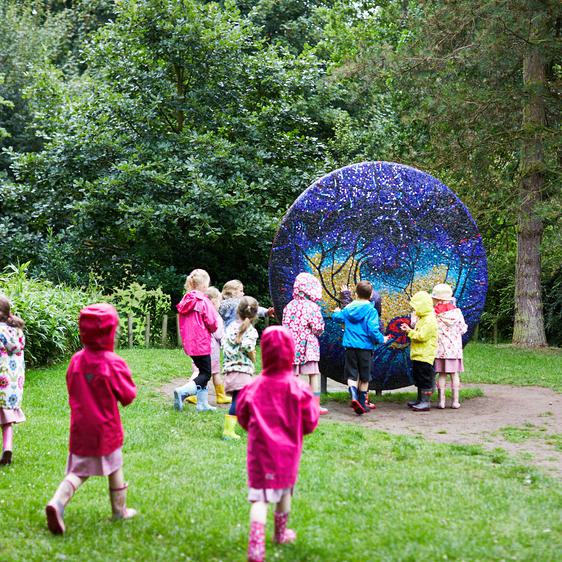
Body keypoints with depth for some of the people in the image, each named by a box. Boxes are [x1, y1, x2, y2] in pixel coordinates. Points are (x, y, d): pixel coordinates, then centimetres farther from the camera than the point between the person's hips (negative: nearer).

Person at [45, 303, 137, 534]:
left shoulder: (76, 360, -2)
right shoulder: (114, 363, -16)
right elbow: (128, 395, -7)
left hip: (80, 427, 4)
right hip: (106, 429, -4)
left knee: (78, 471, 9)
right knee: (114, 468, 15)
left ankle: (57, 502, -16)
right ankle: (120, 511, 28)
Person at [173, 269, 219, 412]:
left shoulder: (186, 301, 7)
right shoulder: (203, 301, -15)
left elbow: (183, 324, 12)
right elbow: (212, 323, -15)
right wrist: (212, 329, 6)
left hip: (189, 343, 8)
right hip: (201, 343, -8)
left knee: (203, 372, 17)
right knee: (206, 374, -1)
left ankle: (202, 404, 17)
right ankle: (182, 391, -21)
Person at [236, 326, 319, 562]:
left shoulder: (254, 387, -8)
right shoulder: (297, 388, -11)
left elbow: (242, 418, 5)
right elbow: (310, 424, -6)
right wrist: (313, 406, 14)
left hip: (260, 451, -1)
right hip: (287, 451, 1)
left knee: (260, 498, -3)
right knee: (284, 492, 22)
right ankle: (281, 534, 43)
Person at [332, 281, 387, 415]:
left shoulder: (348, 308, 2)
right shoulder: (371, 310, -11)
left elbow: (337, 317, 18)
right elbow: (373, 329, -18)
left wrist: (337, 312, 41)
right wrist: (381, 339, 0)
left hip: (350, 346, 2)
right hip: (365, 347, -2)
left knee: (351, 374, 5)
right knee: (364, 377, 11)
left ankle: (354, 396, -21)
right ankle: (362, 404, 18)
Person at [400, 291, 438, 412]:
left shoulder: (430, 320, -17)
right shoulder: (422, 318, 16)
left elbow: (422, 336, -22)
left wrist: (410, 331, -15)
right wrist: (409, 330, 8)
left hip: (425, 356, -11)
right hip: (418, 355, 11)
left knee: (425, 379, -6)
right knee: (418, 379, 17)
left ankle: (426, 402, -3)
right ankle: (420, 399, 26)